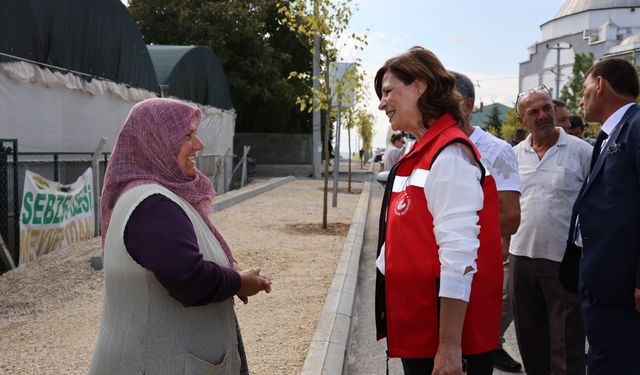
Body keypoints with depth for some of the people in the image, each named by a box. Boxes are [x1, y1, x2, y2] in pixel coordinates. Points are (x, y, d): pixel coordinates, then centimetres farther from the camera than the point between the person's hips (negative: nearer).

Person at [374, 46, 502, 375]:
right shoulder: (421, 153, 10)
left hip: (443, 338, -9)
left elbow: (458, 258, -23)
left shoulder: (449, 155, -17)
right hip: (419, 330, 9)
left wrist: (449, 346, -23)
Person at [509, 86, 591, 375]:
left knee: (567, 350, 4)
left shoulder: (581, 151, -6)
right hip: (521, 258, 4)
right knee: (530, 342, 18)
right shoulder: (514, 155, 6)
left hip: (565, 261, -4)